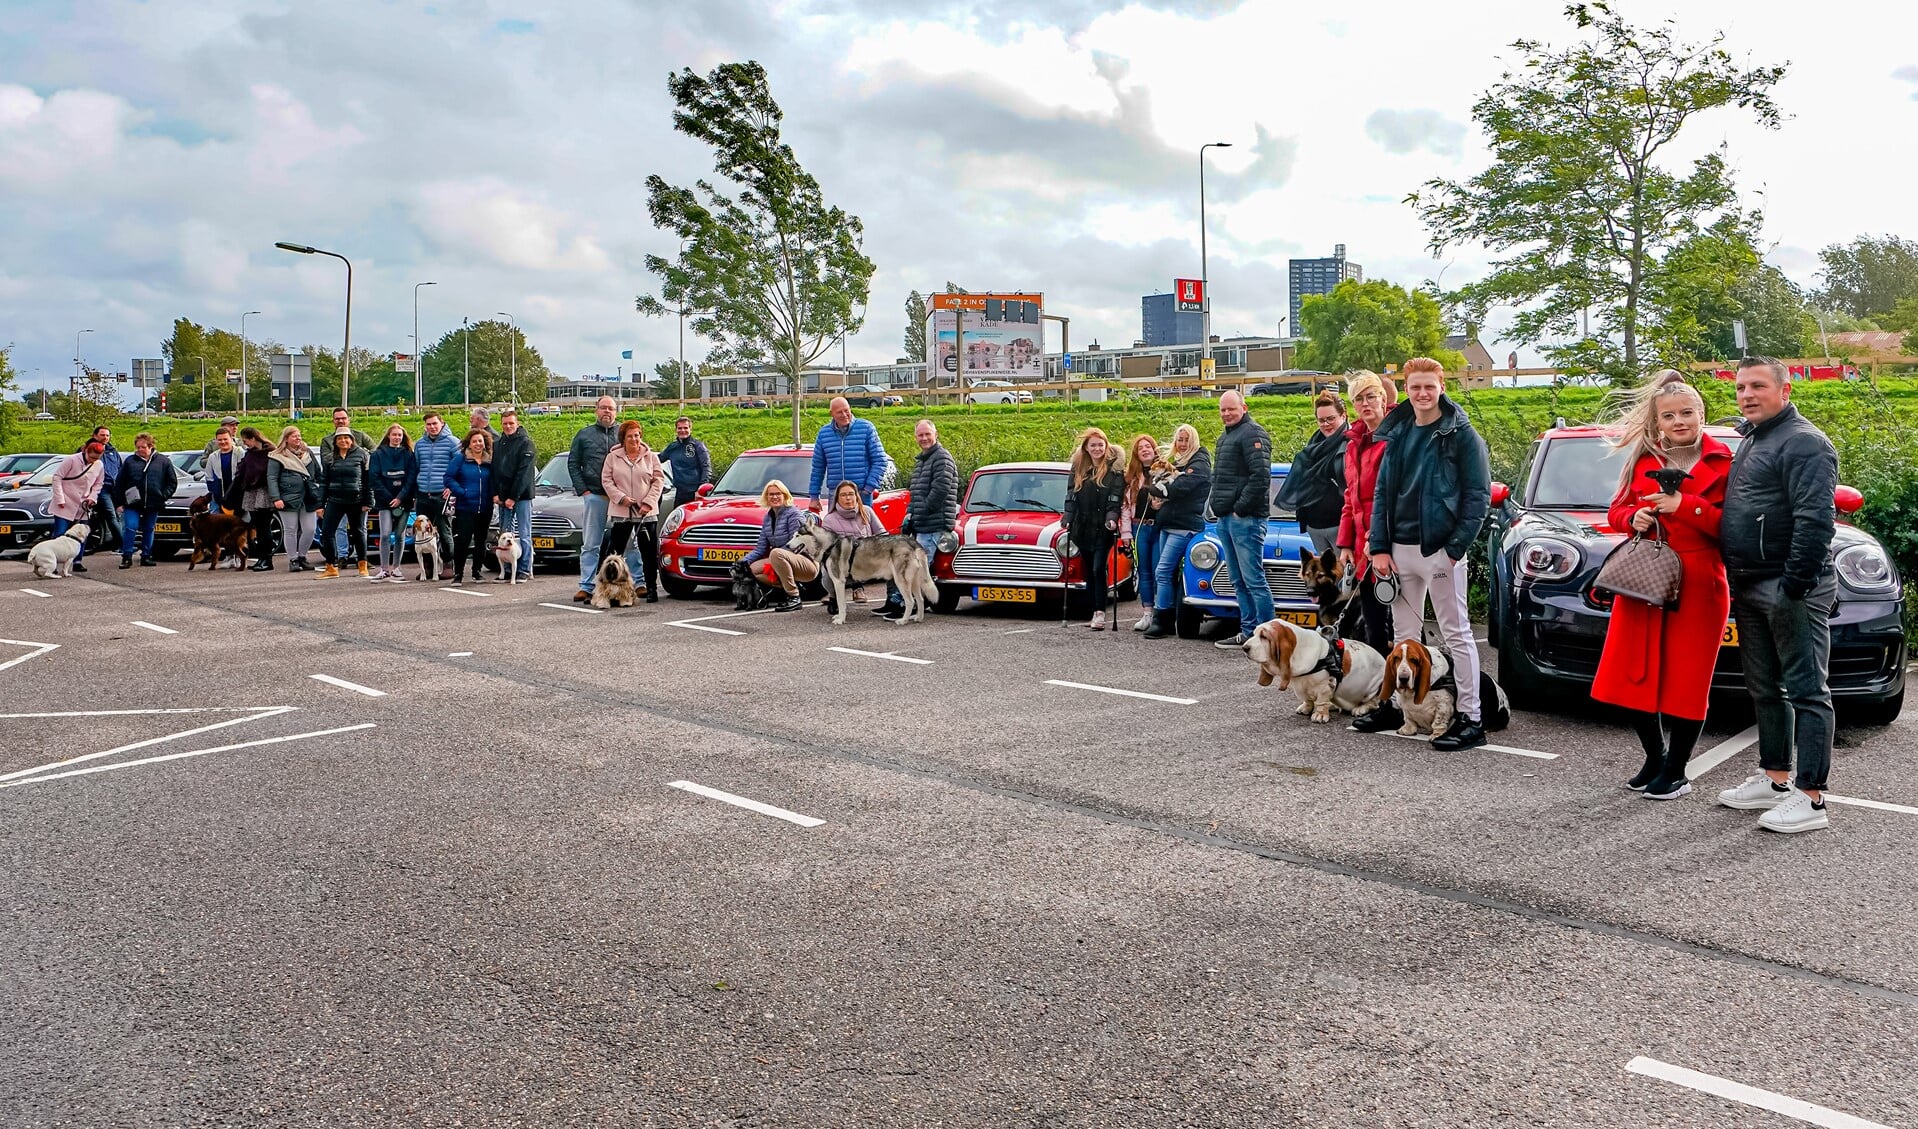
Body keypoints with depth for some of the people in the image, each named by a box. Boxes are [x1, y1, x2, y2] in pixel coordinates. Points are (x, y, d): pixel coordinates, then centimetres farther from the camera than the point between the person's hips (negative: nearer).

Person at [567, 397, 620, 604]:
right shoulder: (584, 435, 11)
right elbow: (573, 464, 10)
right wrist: (583, 490, -1)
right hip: (595, 496, 0)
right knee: (590, 544, 1)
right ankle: (586, 586, 3)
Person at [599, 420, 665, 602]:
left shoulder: (651, 457, 6)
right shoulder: (612, 457, 7)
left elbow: (659, 480, 2)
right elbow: (606, 480, 2)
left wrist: (648, 503, -9)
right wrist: (622, 498, -11)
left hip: (647, 513, 0)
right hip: (620, 512, 0)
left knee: (649, 553, 2)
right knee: (613, 552, 1)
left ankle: (652, 589, 10)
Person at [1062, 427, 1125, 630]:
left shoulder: (1114, 468, -3)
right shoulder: (1078, 468, 9)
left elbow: (1116, 496, -9)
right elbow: (1071, 495, 8)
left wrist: (1112, 518, -23)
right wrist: (1067, 517, -5)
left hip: (1103, 529, -5)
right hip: (1083, 528, 5)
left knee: (1098, 569, -11)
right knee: (1088, 572, 8)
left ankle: (1100, 613, -9)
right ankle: (1095, 612, 15)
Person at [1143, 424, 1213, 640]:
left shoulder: (1200, 464, -5)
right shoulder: (1177, 463, 22)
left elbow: (1179, 488, -18)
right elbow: (1156, 487, 17)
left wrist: (1161, 486, -1)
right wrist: (1167, 482, -4)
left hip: (1185, 526, -8)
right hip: (1167, 524, 8)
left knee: (1162, 572, -14)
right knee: (1169, 573, 8)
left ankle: (1161, 620, -13)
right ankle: (1169, 620, 11)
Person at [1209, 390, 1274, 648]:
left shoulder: (1252, 434, -10)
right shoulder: (1225, 437, 21)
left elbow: (1260, 476, -20)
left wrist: (1241, 508, -18)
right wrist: (1219, 507, 14)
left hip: (1245, 518, -10)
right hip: (1226, 519, 10)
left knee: (1254, 579, -10)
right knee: (1239, 581, 12)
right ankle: (1248, 632, 18)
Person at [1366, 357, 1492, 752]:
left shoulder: (1461, 434, -5)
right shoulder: (1397, 434, 11)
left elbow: (1478, 494, -8)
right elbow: (1381, 493, 12)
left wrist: (1457, 547, -15)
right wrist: (1379, 548, 3)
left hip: (1440, 549, -6)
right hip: (1400, 549, 6)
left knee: (1456, 633, -1)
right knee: (1404, 633, 13)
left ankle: (1470, 719, 2)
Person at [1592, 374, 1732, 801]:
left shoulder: (1721, 463, -1)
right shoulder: (1644, 458, 10)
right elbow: (1618, 509, 16)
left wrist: (1685, 505, -18)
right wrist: (1634, 517, -5)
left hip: (1698, 585, -3)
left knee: (1686, 681, 1)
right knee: (1636, 676, 6)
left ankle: (1675, 773, 15)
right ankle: (1654, 759, 26)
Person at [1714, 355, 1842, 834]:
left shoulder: (1803, 442, -11)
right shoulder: (1752, 441, 19)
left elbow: (1815, 521, -21)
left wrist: (1794, 586, -24)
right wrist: (1739, 584, 18)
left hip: (1790, 589, -10)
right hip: (1751, 588, 10)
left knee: (1806, 691, -7)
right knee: (1765, 690, 15)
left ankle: (1810, 799, -5)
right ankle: (1774, 780, 25)